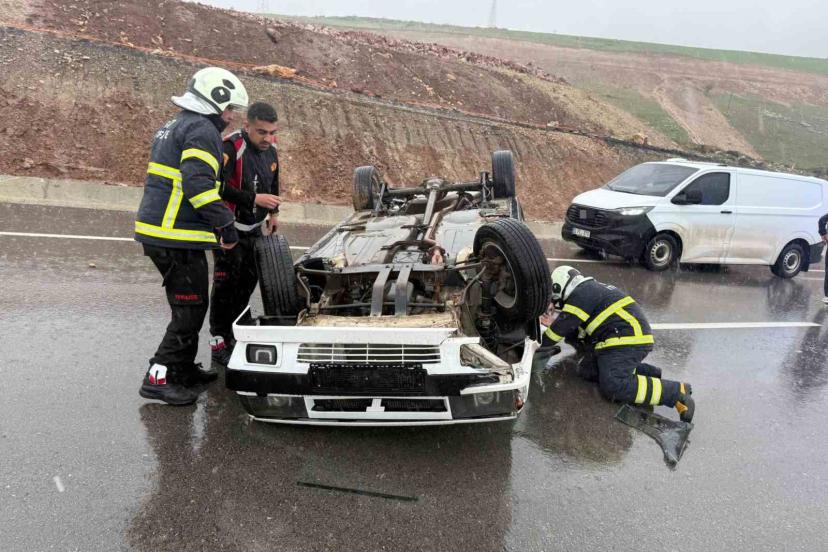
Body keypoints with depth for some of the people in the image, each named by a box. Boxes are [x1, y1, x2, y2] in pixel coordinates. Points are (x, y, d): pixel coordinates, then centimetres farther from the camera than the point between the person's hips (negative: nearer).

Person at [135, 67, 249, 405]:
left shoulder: (174, 127, 23)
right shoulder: (202, 130, -10)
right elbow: (198, 183, -23)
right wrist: (224, 224, -19)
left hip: (156, 234, 10)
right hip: (179, 239, -10)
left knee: (187, 306, 19)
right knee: (190, 310, -2)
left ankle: (185, 370, 30)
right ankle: (158, 378, 2)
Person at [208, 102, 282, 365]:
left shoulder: (271, 152, 5)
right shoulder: (231, 148, -21)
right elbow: (219, 188, -29)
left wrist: (273, 213, 22)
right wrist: (255, 199, -32)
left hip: (255, 229, 8)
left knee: (249, 280, 13)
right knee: (226, 283, -7)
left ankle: (234, 332, 29)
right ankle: (219, 342, 4)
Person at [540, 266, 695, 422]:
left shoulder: (580, 294, -9)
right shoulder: (589, 290, 22)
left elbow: (559, 329, -6)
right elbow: (575, 329, 27)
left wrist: (540, 343, 9)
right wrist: (554, 324, 23)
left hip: (628, 339, -10)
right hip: (631, 334, 10)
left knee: (613, 386, -21)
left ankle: (677, 392, -17)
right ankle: (646, 372, 8)